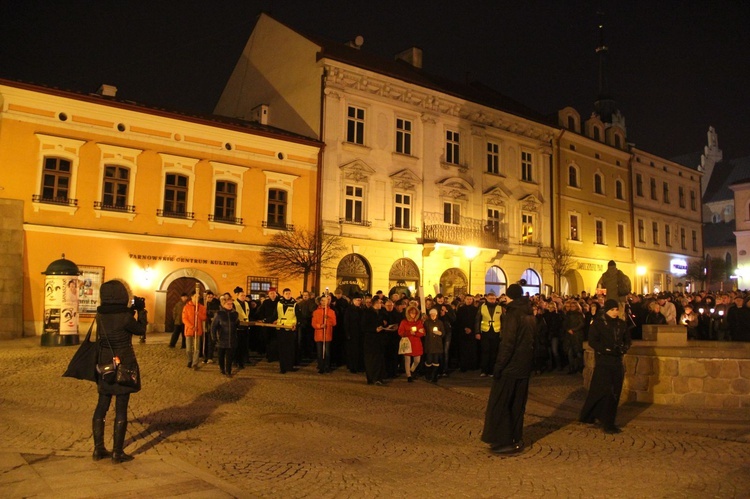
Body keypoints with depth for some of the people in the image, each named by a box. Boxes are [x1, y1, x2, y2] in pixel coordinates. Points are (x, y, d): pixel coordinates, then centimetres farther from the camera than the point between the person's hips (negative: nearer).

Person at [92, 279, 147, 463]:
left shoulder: (101, 314, -1)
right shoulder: (125, 316, -20)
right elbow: (140, 330, -2)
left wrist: (132, 311, 14)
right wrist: (141, 312, 12)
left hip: (104, 365, 6)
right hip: (124, 366, -6)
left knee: (102, 406, 16)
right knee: (121, 409, 2)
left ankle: (98, 449, 23)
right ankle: (117, 453, 8)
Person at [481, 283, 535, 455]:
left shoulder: (513, 314, -15)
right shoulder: (530, 315, 9)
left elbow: (508, 343, -21)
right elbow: (531, 341, 13)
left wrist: (499, 366, -18)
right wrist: (528, 362, 17)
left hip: (510, 366, -8)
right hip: (524, 366, 8)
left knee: (500, 404, 2)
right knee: (517, 404, 15)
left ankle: (504, 441, 3)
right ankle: (516, 440, 21)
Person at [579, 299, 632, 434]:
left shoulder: (622, 324, 8)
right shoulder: (598, 323, -5)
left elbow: (627, 340, 14)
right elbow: (592, 341, -9)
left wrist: (623, 348, -8)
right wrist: (607, 349, -21)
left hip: (617, 361, 5)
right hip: (603, 361, -5)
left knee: (615, 392, 6)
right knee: (605, 391, -8)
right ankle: (607, 424, 1)